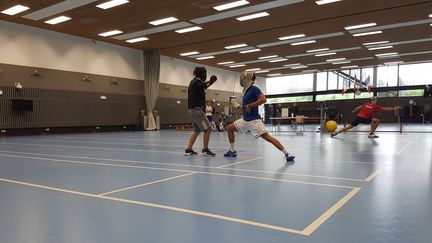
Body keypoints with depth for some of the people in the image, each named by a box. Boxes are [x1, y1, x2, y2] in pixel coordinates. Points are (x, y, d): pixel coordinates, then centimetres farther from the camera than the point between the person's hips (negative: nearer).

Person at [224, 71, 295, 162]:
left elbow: (263, 99, -25)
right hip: (245, 120, 9)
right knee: (229, 128, 13)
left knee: (267, 137, -16)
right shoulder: (246, 91, 15)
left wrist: (250, 105, -22)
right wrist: (237, 106, 17)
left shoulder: (254, 89, -10)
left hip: (254, 120, -9)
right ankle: (232, 151, 23)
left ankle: (287, 154, -12)